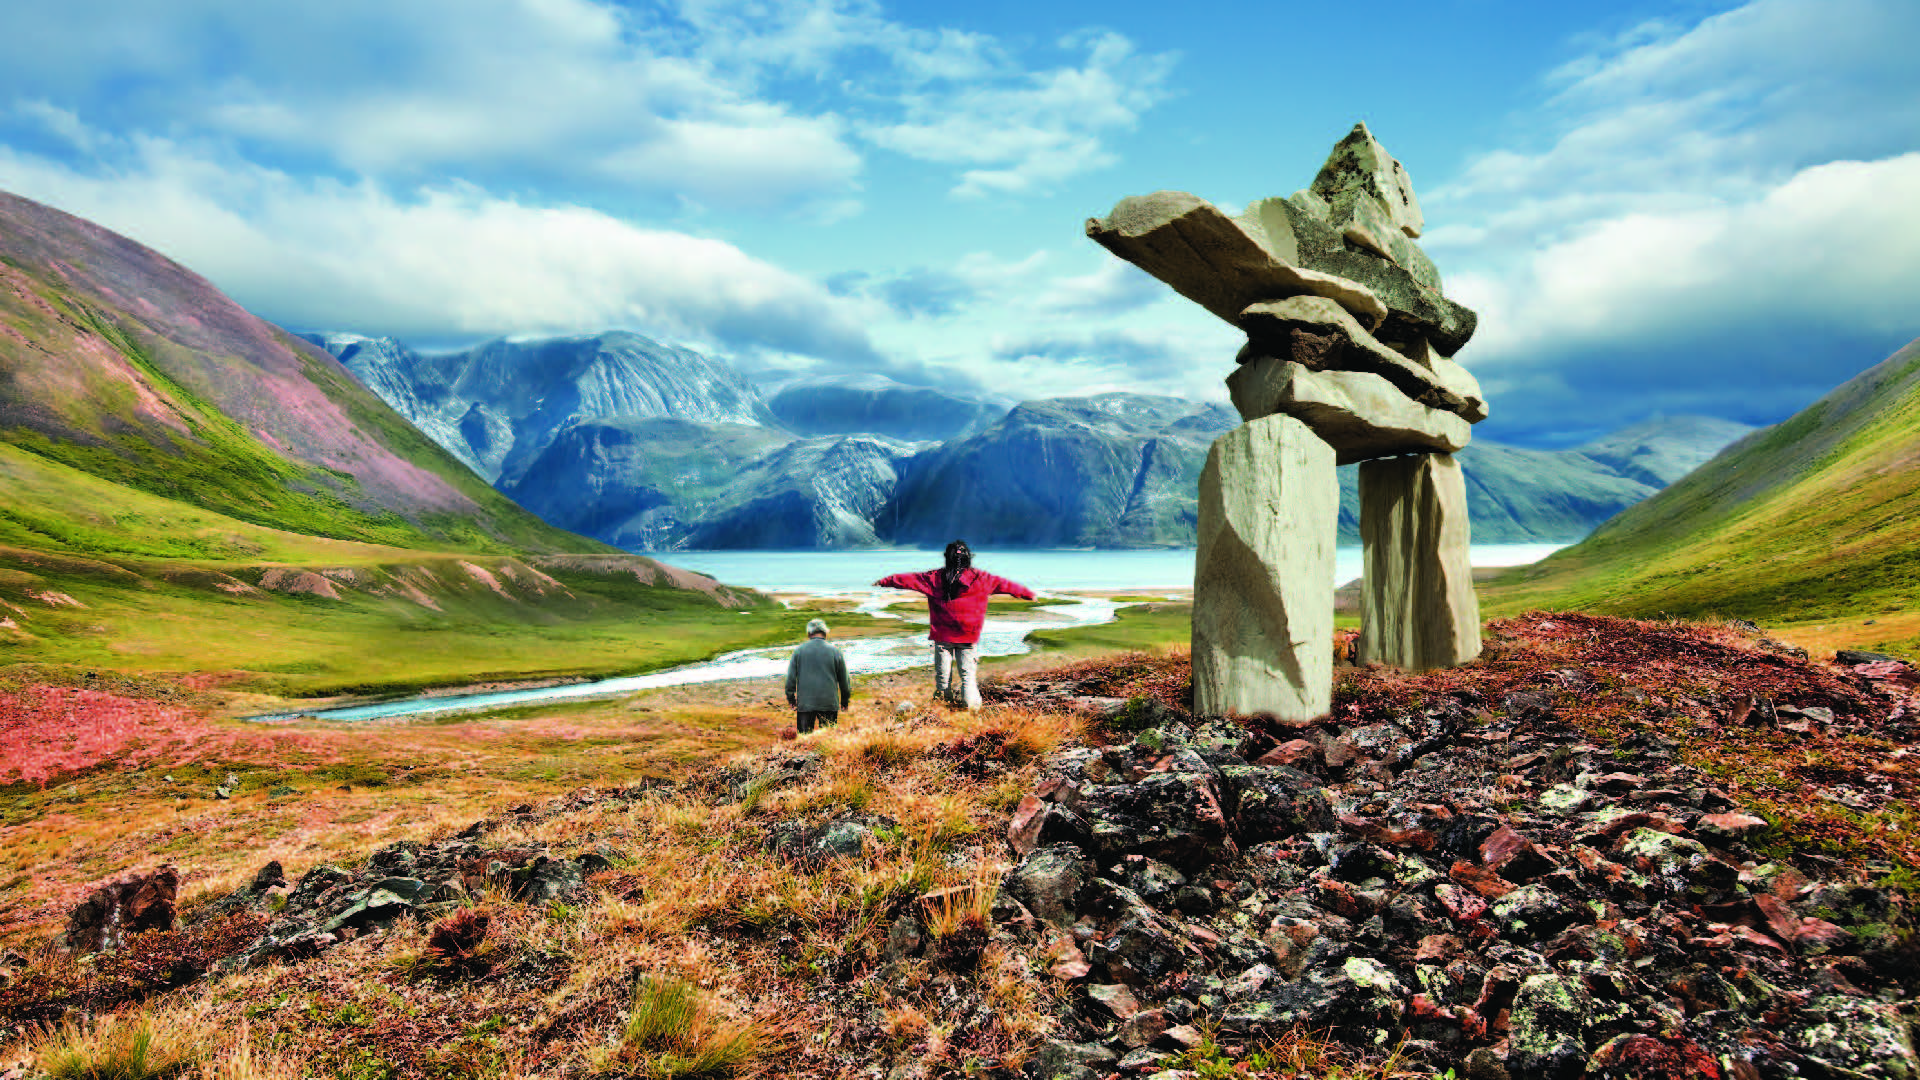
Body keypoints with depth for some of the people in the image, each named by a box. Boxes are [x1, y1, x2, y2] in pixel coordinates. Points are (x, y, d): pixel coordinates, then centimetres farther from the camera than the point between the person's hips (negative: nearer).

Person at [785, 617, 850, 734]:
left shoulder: (799, 651, 1)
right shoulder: (835, 652, 1)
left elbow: (790, 678, 3)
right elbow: (844, 680, 7)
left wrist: (790, 698, 14)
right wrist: (845, 700, 19)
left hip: (805, 703, 0)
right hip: (829, 703, 0)